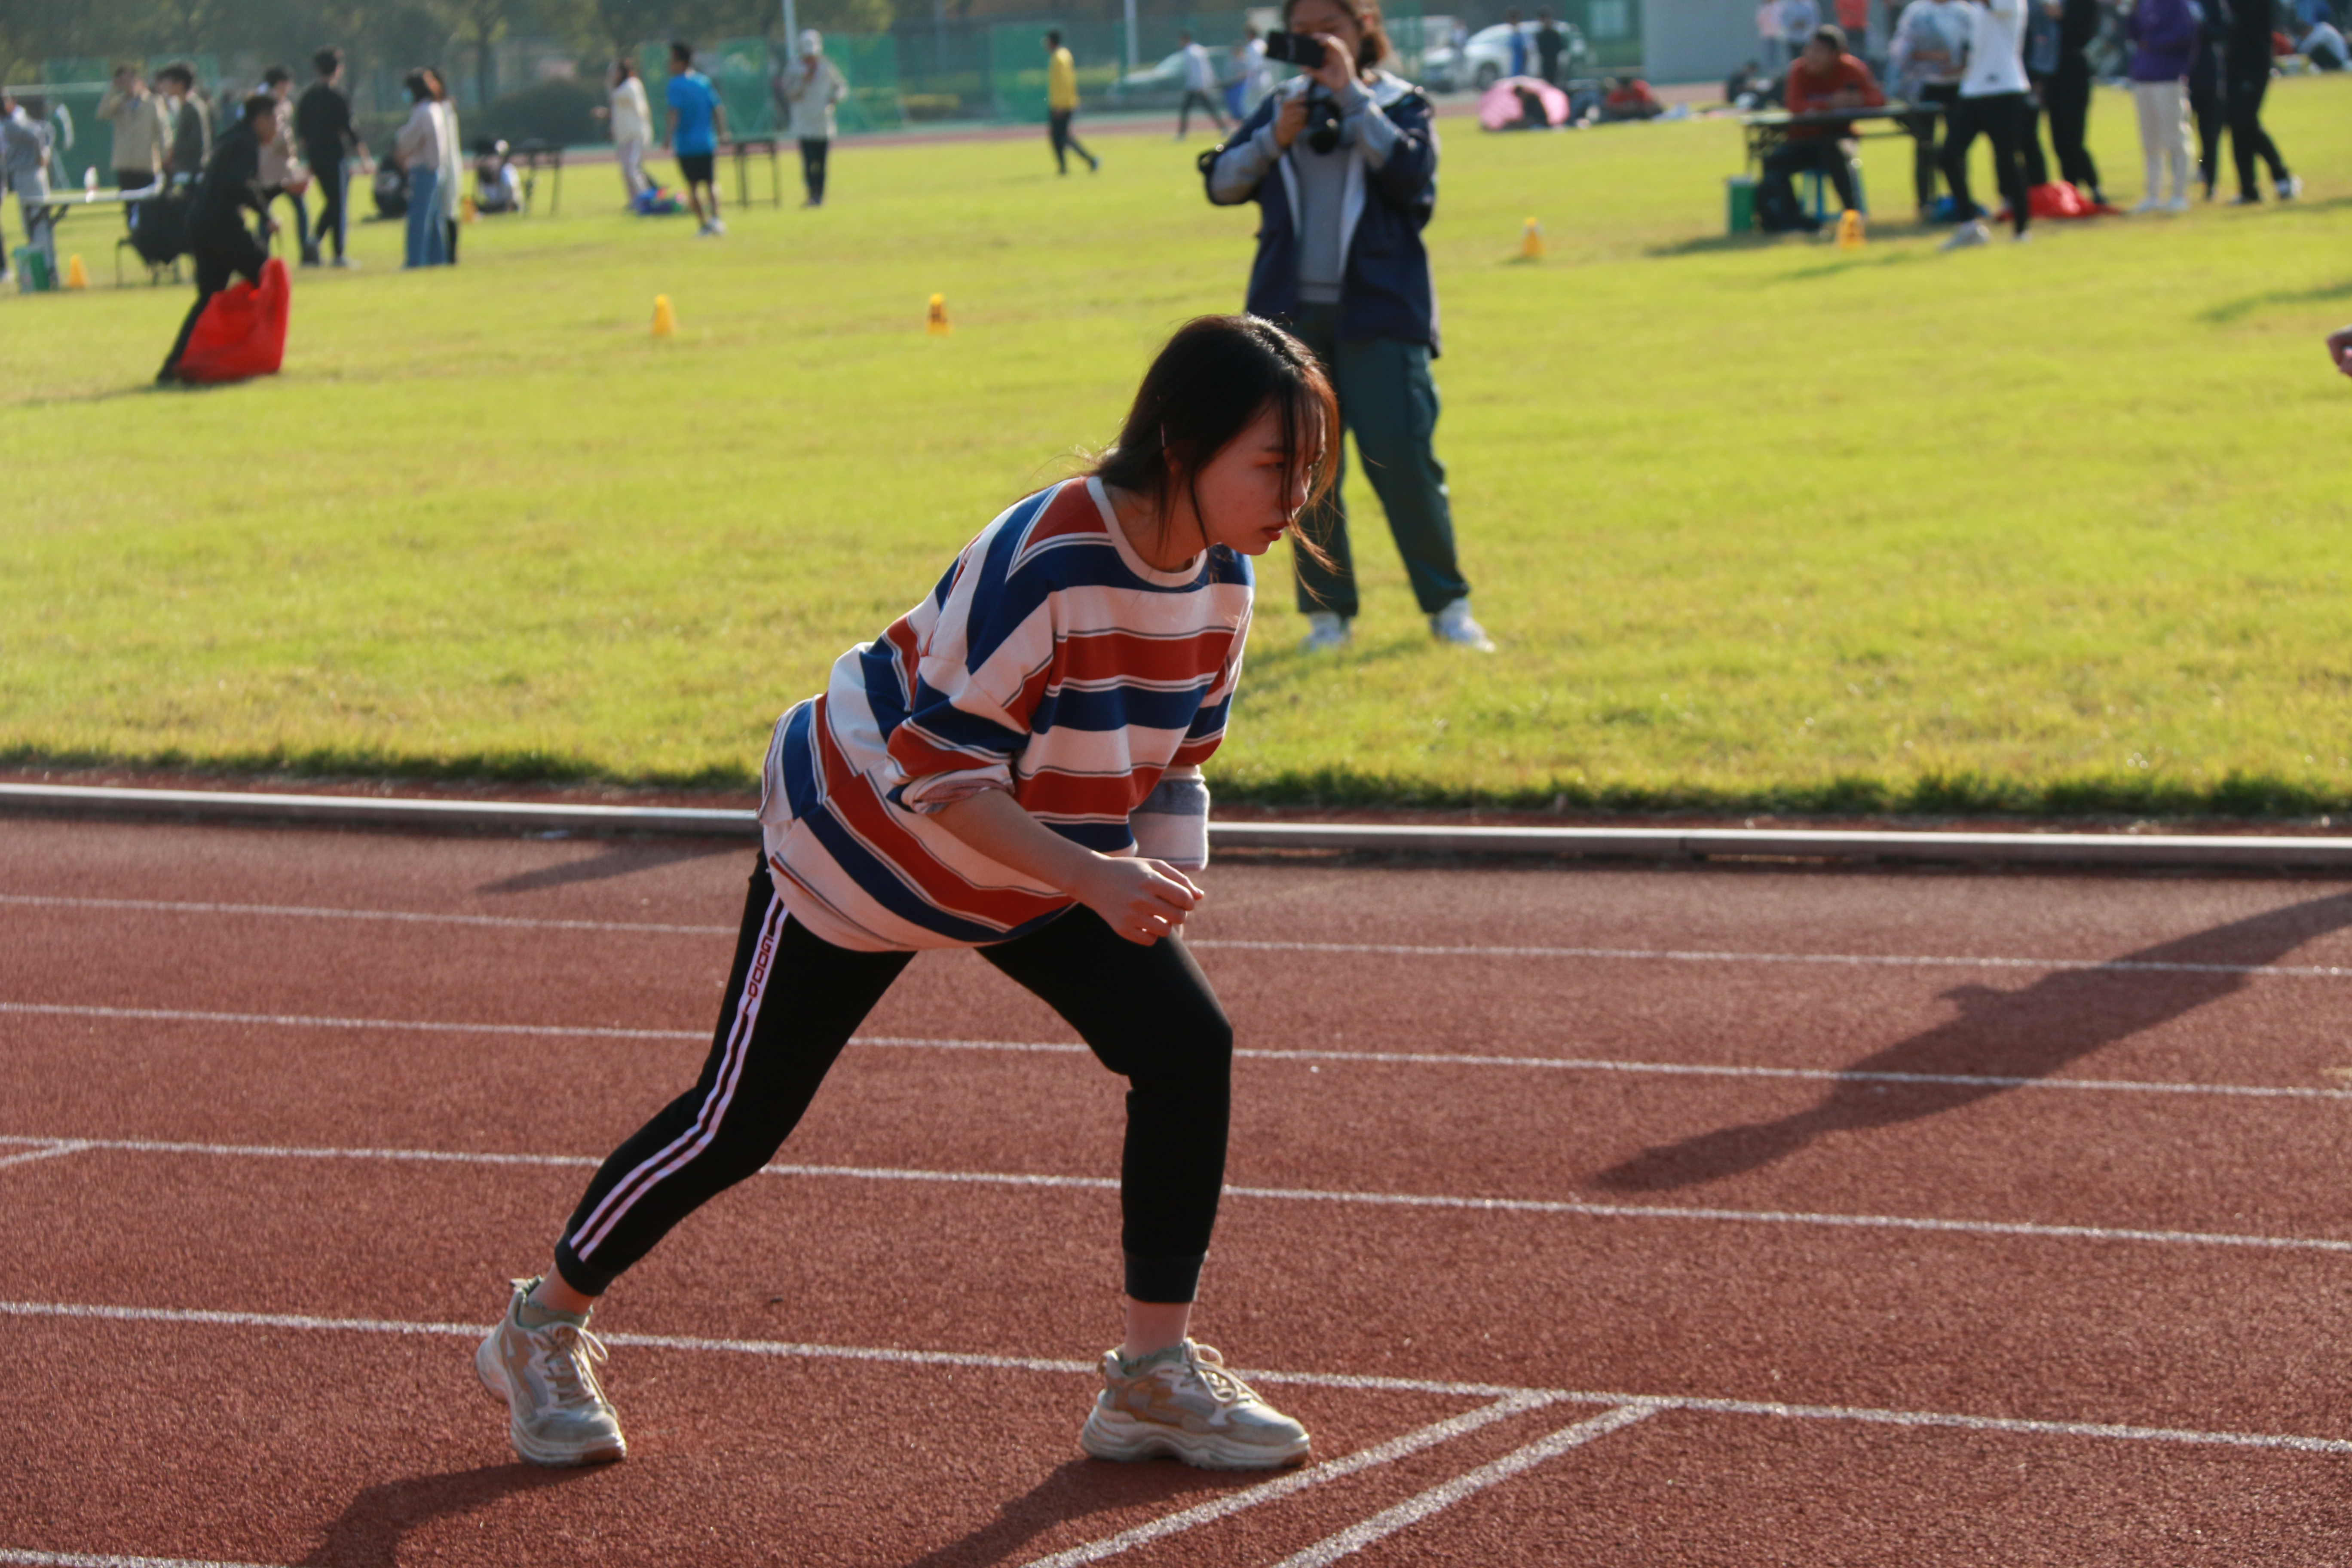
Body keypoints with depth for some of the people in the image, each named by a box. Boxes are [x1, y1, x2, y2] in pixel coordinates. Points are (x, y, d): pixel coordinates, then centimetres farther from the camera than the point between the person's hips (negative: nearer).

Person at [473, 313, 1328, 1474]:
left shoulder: (1221, 577, -11)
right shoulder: (1045, 561, -35)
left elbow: (1175, 763, 2)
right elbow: (940, 769, -33)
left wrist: (1163, 896, -13)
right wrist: (1093, 879, -41)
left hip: (1034, 869, 7)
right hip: (862, 842, -7)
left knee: (1188, 1047, -10)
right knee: (736, 1123, 2)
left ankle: (1154, 1377, 0)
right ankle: (546, 1327, 25)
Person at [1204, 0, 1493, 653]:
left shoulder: (1399, 104, 5)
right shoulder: (1281, 105, 14)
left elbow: (1410, 172, -15)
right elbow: (1221, 184, 6)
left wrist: (1350, 95, -13)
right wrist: (1275, 139, -9)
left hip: (1378, 312, -3)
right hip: (1292, 312, 3)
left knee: (1403, 459, -8)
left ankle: (1448, 604, 4)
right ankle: (1327, 610, 10)